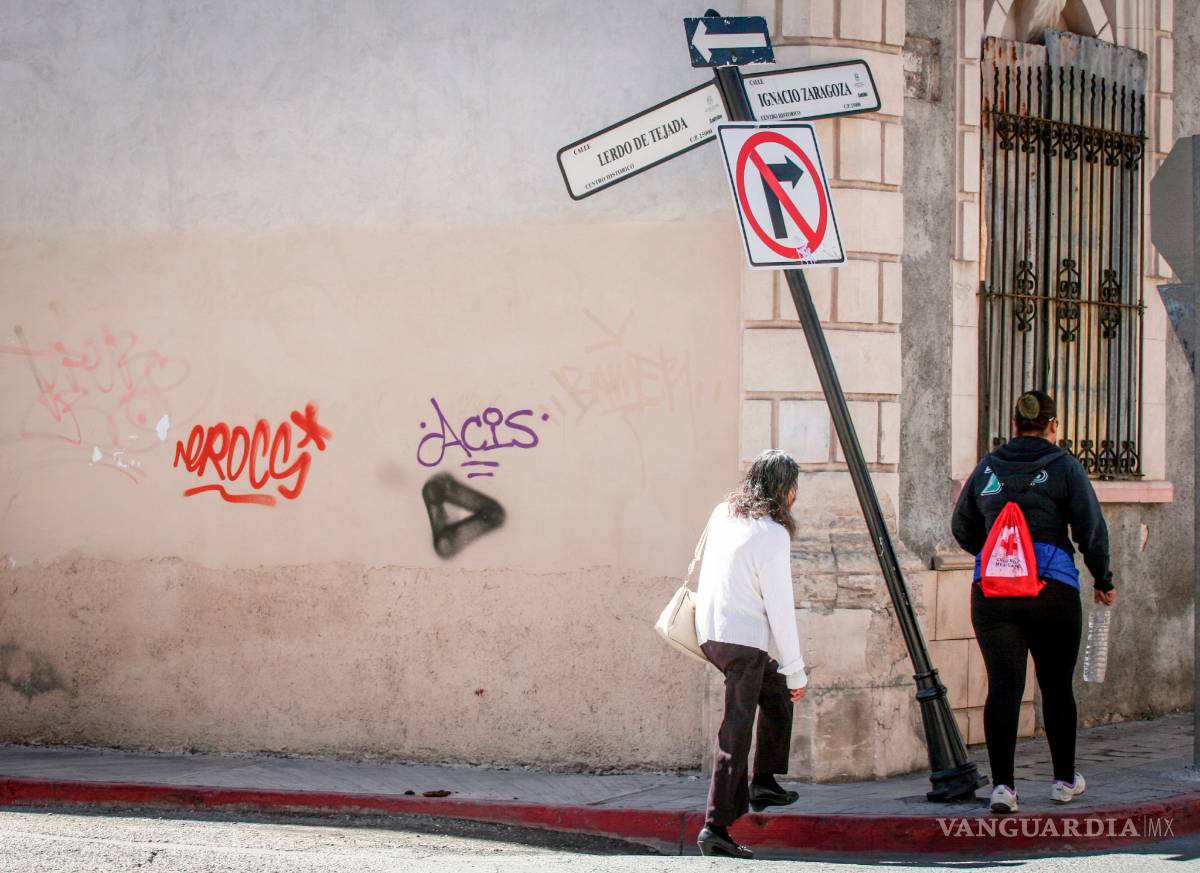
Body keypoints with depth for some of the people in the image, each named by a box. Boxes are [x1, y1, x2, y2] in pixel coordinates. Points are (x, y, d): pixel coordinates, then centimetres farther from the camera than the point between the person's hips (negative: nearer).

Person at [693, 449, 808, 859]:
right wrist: (796, 671, -6)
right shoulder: (772, 534, -14)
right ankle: (716, 827, -10)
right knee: (736, 733, -6)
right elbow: (780, 608, -12)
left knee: (776, 693, 26)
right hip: (743, 640, -8)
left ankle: (764, 782, 25)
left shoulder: (723, 514, 7)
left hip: (710, 633, 8)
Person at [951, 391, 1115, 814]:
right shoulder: (1063, 466, -2)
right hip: (1052, 590, -2)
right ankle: (1065, 779, 25)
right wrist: (1103, 580, 10)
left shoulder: (987, 468, 8)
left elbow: (962, 529, 17)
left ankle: (1002, 783, -12)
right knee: (1056, 685, 12)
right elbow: (1092, 529, -3)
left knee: (1002, 686, 0)